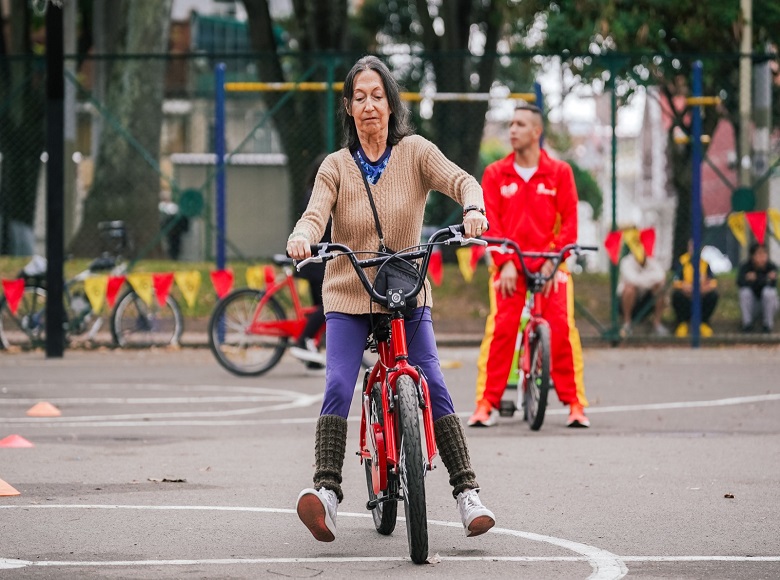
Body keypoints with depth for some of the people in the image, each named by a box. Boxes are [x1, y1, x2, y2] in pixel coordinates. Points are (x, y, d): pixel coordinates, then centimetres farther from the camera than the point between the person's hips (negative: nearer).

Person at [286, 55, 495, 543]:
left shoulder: (415, 153, -1)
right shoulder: (337, 166, -1)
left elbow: (461, 180, -16)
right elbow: (316, 214, -15)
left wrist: (473, 209, -39)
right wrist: (301, 239, -39)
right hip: (348, 297, 0)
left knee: (434, 388, -11)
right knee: (338, 387, -19)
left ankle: (468, 493, -6)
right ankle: (327, 491, -23)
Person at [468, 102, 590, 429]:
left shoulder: (559, 172, 5)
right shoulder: (495, 174, 7)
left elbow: (569, 221, 2)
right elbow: (490, 221, 2)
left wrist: (555, 259, -10)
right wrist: (504, 262, -10)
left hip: (549, 263, 0)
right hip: (509, 263, 0)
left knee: (563, 328, -13)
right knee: (500, 328, -14)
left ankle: (575, 402, -4)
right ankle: (487, 404, -10)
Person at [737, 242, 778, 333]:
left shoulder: (771, 267, -15)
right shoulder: (745, 267, -14)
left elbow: (773, 285, -30)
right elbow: (740, 282, -32)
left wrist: (755, 278, -49)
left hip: (767, 304, 0)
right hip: (751, 307, 0)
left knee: (768, 291, -30)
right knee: (745, 291, -28)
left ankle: (767, 324, -12)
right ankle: (747, 323, -12)